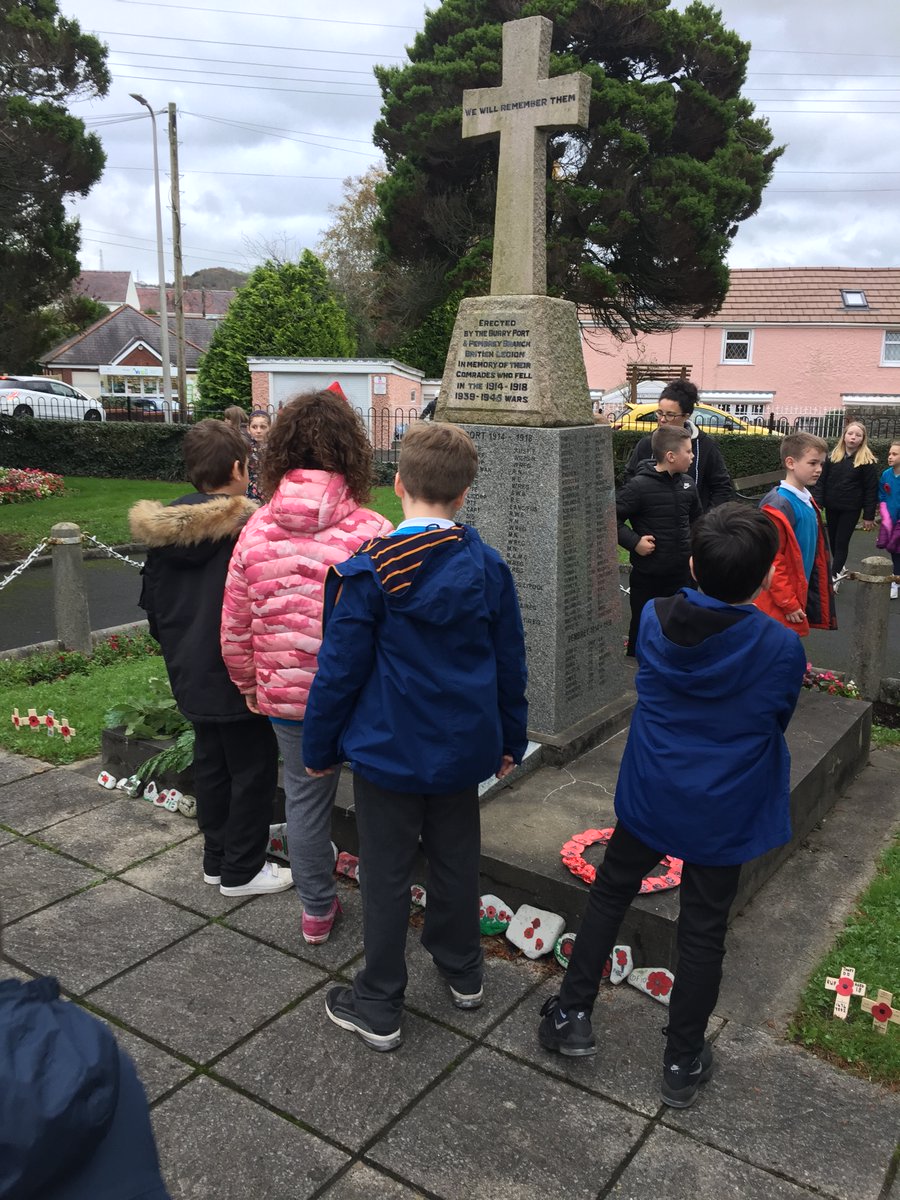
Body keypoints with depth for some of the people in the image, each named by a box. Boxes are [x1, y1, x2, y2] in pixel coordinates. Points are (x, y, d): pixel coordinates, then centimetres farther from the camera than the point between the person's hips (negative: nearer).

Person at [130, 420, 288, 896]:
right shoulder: (249, 528, -20)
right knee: (252, 772, 7)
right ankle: (242, 871, 18)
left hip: (192, 676, 7)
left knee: (210, 765, 19)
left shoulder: (163, 528, 2)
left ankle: (216, 858, 31)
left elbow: (152, 603, 11)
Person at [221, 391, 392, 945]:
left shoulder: (256, 531, -6)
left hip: (287, 696, 3)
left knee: (305, 797, 18)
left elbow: (235, 628, 1)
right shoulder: (371, 533, -17)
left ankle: (317, 911, 34)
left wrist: (250, 685, 17)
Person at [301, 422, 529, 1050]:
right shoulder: (489, 567, -5)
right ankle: (463, 971, 41)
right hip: (464, 746, 4)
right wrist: (510, 739, 16)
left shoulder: (368, 571, -17)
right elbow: (510, 664, 3)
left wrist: (320, 746, 1)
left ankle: (380, 1008, 23)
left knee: (387, 874, 9)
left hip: (389, 747, -4)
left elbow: (341, 667, -12)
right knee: (457, 859, 21)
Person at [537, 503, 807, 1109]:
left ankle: (571, 1015, 30)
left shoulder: (655, 620, -13)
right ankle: (683, 1063, 28)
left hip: (650, 796, 2)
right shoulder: (782, 648, -19)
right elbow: (777, 723, -2)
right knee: (704, 932, 14)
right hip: (725, 812, -1)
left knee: (609, 895, 22)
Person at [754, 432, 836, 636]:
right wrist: (788, 604, -18)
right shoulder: (778, 506, -18)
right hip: (779, 608, -9)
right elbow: (771, 561, -21)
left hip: (800, 597, 9)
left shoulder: (808, 502, 11)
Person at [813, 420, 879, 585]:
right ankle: (839, 568, 32)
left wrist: (868, 516, -8)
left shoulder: (868, 461, -7)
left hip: (851, 509, -4)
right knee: (833, 540, 13)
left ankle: (834, 576, 0)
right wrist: (817, 503, -8)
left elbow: (871, 490, -6)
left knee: (842, 541, -4)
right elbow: (821, 481, 2)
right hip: (831, 506, 4)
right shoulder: (832, 456, 3)